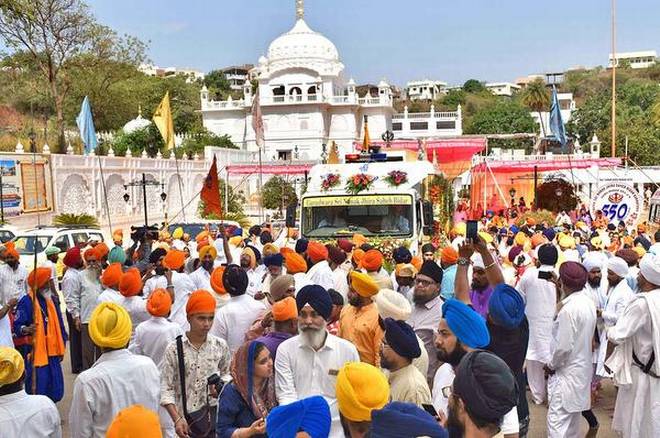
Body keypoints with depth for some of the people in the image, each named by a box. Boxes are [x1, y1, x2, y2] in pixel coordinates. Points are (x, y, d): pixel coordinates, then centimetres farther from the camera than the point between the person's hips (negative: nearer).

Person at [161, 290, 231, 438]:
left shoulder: (220, 346, -1)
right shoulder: (174, 349, -7)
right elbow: (166, 388, -5)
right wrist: (177, 418, -12)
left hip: (214, 414, 1)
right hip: (185, 417, -1)